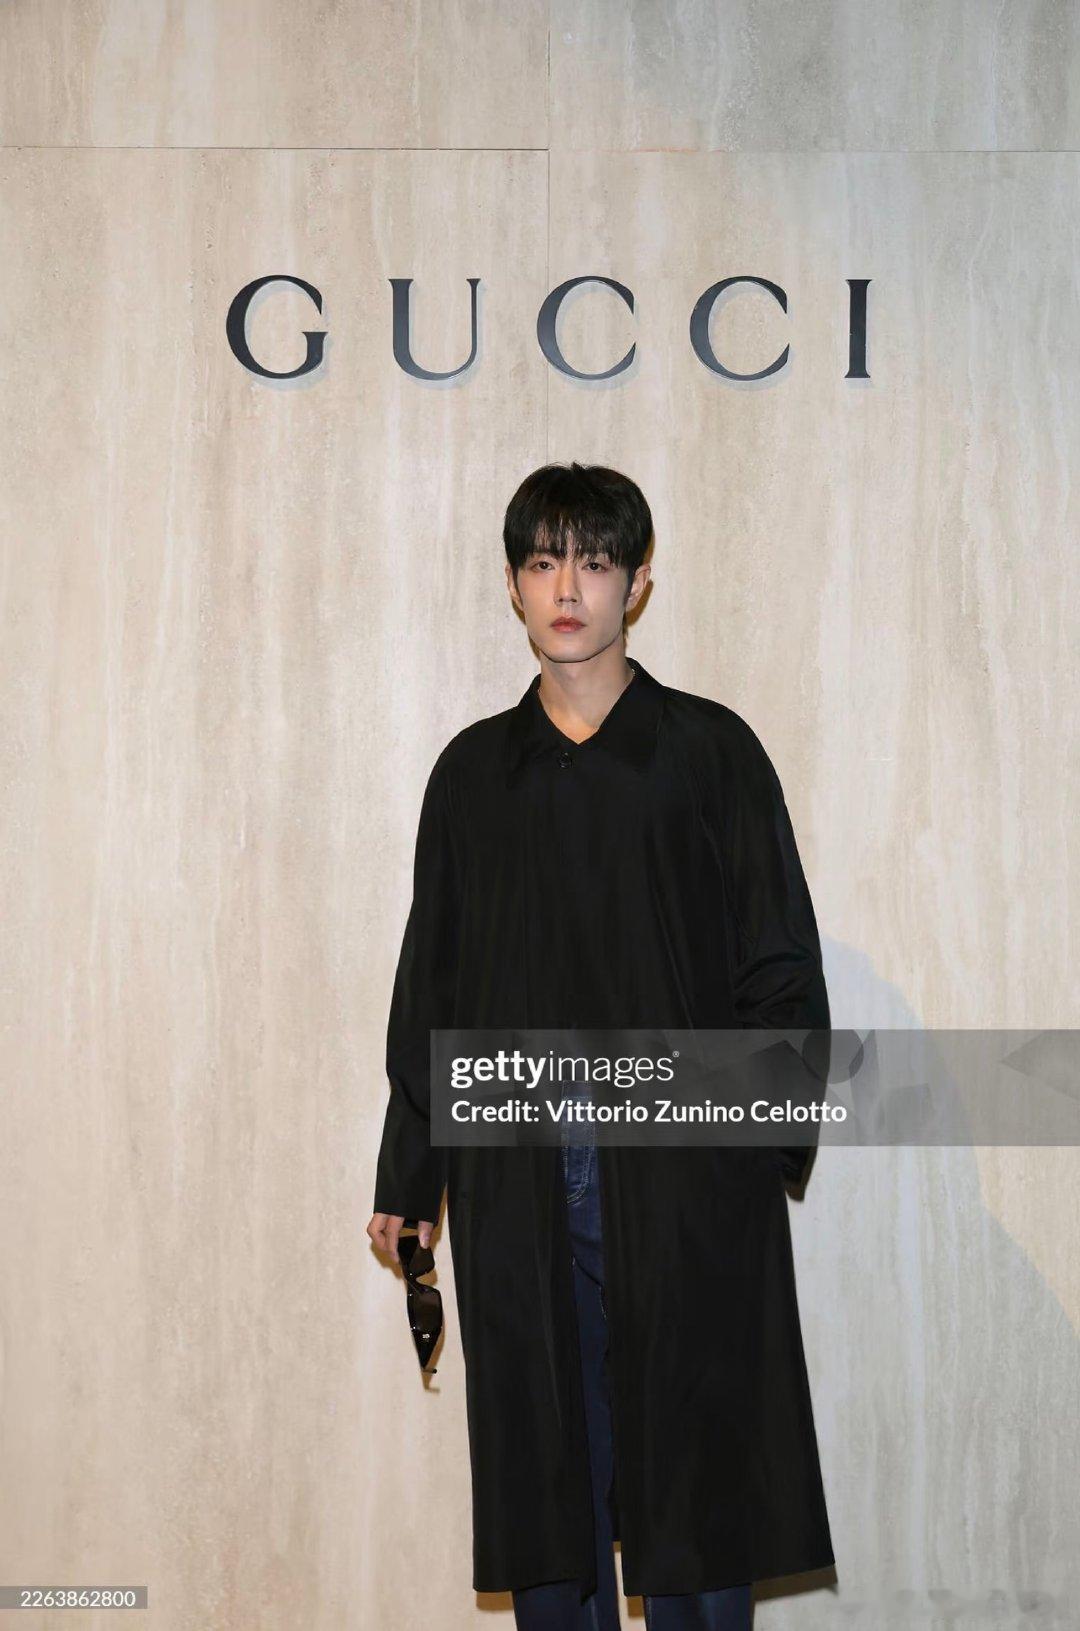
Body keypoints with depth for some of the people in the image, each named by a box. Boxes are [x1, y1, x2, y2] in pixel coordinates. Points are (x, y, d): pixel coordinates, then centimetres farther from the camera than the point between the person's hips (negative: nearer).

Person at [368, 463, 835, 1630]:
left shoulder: (710, 749, 3)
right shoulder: (474, 770, 11)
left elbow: (782, 969, 1)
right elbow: (429, 985, 14)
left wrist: (764, 1137, -8)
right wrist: (407, 1177, 11)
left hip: (682, 1175, -2)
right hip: (518, 1174, 3)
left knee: (691, 1456, 1)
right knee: (542, 1469, 7)